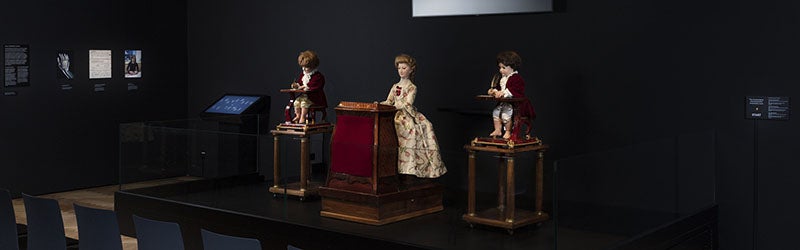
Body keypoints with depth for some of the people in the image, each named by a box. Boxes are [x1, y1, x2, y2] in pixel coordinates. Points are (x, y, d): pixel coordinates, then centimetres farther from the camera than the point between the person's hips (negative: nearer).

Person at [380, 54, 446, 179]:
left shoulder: (412, 87, 3)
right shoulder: (395, 86, 20)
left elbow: (407, 104, -10)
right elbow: (388, 102, 14)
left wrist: (394, 106, -21)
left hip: (407, 116, -4)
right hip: (396, 116, 4)